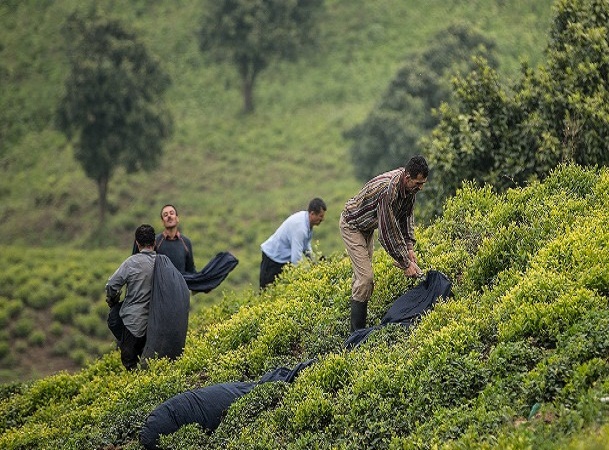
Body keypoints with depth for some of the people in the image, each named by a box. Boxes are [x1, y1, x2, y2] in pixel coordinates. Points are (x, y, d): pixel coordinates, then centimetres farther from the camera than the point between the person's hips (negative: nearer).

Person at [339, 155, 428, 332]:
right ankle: (357, 333, -12)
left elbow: (406, 214, 5)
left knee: (362, 274, 14)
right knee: (365, 277, -16)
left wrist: (409, 247, -4)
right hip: (352, 225, -9)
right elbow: (387, 233, -34)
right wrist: (405, 264, -27)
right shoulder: (388, 190, -39)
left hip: (367, 228, 9)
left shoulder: (409, 186, -13)